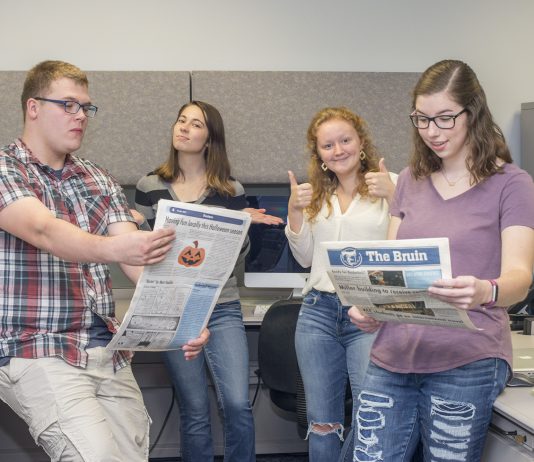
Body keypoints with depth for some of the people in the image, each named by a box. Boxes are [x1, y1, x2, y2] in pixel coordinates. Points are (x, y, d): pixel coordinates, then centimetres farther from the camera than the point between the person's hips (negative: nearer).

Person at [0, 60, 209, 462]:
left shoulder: (100, 182, 13)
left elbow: (140, 257, 4)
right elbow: (42, 230, -23)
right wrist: (112, 248, -43)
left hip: (109, 353, 6)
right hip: (36, 352, -6)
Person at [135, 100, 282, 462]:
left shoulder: (231, 190, 3)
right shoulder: (150, 186, 4)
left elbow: (238, 256, 7)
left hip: (222, 309, 0)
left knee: (237, 404, -10)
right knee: (195, 412, 4)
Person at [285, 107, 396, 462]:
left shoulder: (390, 185, -1)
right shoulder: (316, 195, 14)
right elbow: (305, 258, 15)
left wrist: (392, 196, -21)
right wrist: (294, 211, 2)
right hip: (318, 312, 5)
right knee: (322, 422, 10)